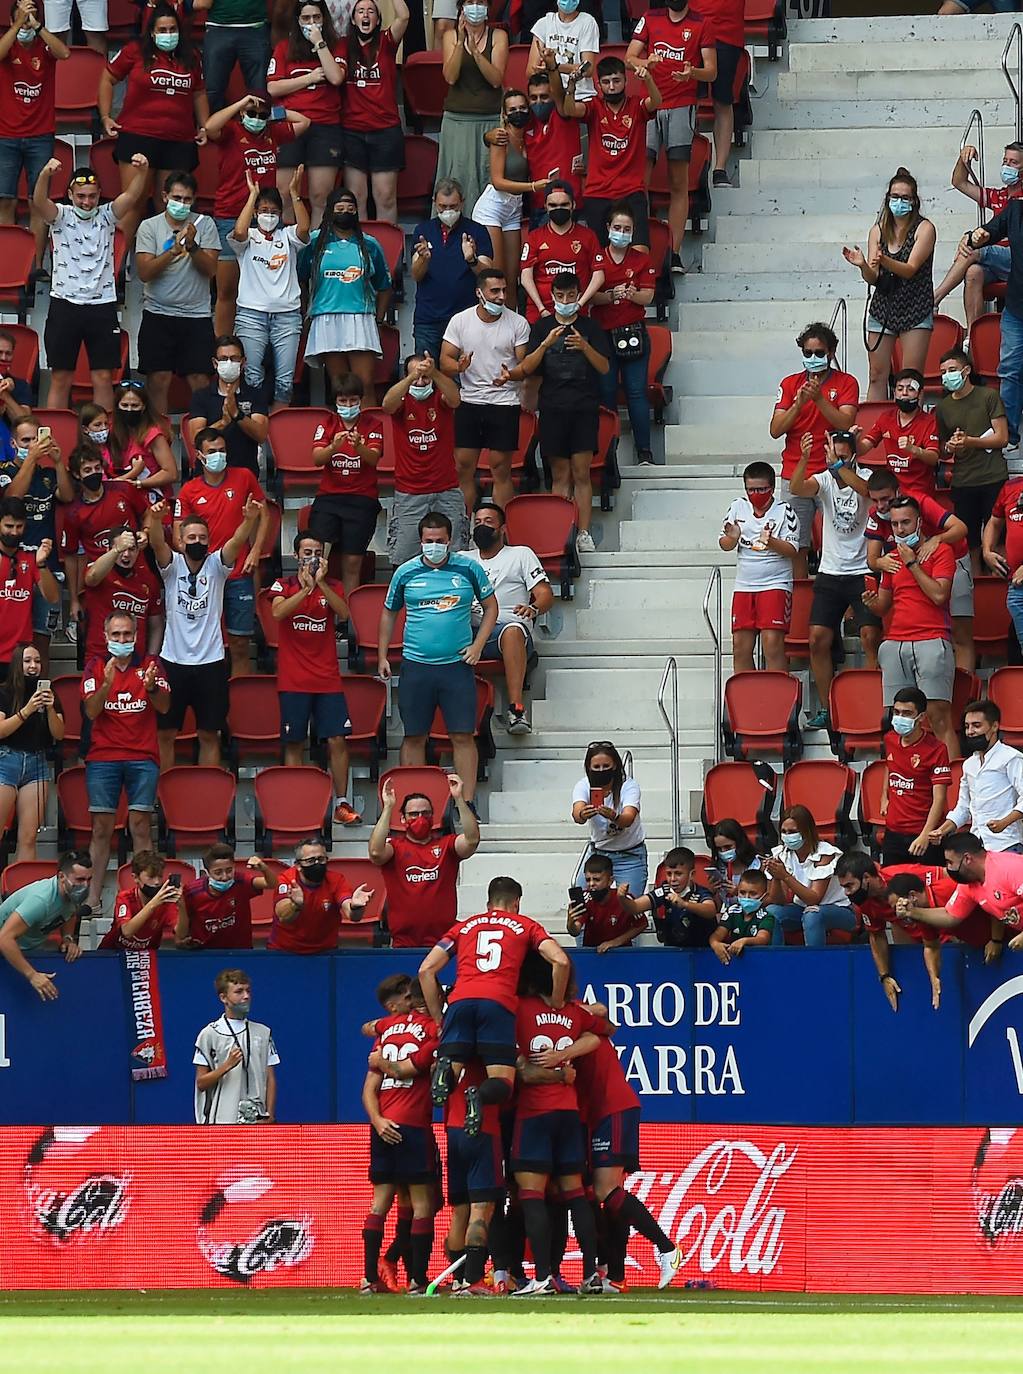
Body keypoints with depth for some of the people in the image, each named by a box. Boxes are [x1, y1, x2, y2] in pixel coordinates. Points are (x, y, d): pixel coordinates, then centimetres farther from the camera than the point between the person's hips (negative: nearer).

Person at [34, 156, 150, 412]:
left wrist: (142, 171, -33)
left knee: (103, 378, 2)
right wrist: (45, 174, -42)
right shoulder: (61, 216, 0)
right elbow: (39, 201, -20)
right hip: (65, 305, -1)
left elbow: (132, 195, -11)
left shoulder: (107, 216, 4)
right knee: (60, 378, 2)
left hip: (102, 306, 1)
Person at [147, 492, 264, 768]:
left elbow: (238, 541, -16)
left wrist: (250, 519, -37)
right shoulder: (173, 565, 1)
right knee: (165, 732, 3)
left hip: (211, 662, 0)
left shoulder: (216, 565, 2)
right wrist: (156, 519, -42)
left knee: (209, 734, 6)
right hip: (174, 660, 0)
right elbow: (157, 543, -19)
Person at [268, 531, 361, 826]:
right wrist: (305, 589, -24)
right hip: (293, 680, -2)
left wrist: (321, 583, -17)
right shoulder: (283, 586, 4)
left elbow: (344, 613, -9)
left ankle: (342, 803, 2)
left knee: (337, 740, -3)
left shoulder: (331, 587, 10)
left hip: (328, 678, 2)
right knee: (294, 743, 0)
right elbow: (278, 612, -15)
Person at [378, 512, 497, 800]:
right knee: (414, 736, 4)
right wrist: (382, 657, 11)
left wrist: (477, 645, 0)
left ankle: (467, 803, -2)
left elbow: (490, 607, 12)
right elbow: (389, 614, 16)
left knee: (463, 736, -4)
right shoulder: (406, 573, 5)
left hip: (457, 665, -1)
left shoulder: (468, 569, 3)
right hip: (416, 666, 1)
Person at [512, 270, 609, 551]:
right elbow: (527, 367, 1)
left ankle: (583, 534, -6)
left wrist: (585, 347, -17)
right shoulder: (541, 327, 9)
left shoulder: (591, 328, 7)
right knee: (560, 475, 1)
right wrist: (546, 343, -15)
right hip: (553, 409, 1)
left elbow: (604, 368, 1)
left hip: (584, 409, -1)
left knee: (581, 473, -5)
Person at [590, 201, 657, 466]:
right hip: (603, 332, 0)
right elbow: (589, 295, -4)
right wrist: (612, 295, -22)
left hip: (633, 333, 0)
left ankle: (644, 451, -3)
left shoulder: (642, 260, 7)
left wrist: (630, 294, -22)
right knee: (606, 392, -1)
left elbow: (647, 296, -1)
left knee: (636, 392, -4)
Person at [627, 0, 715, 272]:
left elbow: (711, 71, 5)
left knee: (678, 184, -1)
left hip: (682, 107, -1)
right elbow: (629, 58, 5)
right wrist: (645, 63, -18)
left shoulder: (701, 24, 7)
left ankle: (674, 253, -1)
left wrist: (693, 73, -17)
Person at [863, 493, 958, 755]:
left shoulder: (940, 552, 2)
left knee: (938, 715, -13)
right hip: (895, 644, 6)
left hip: (931, 642, -6)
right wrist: (872, 603, 3)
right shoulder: (893, 557, 20)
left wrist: (912, 563, -7)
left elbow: (939, 594, -10)